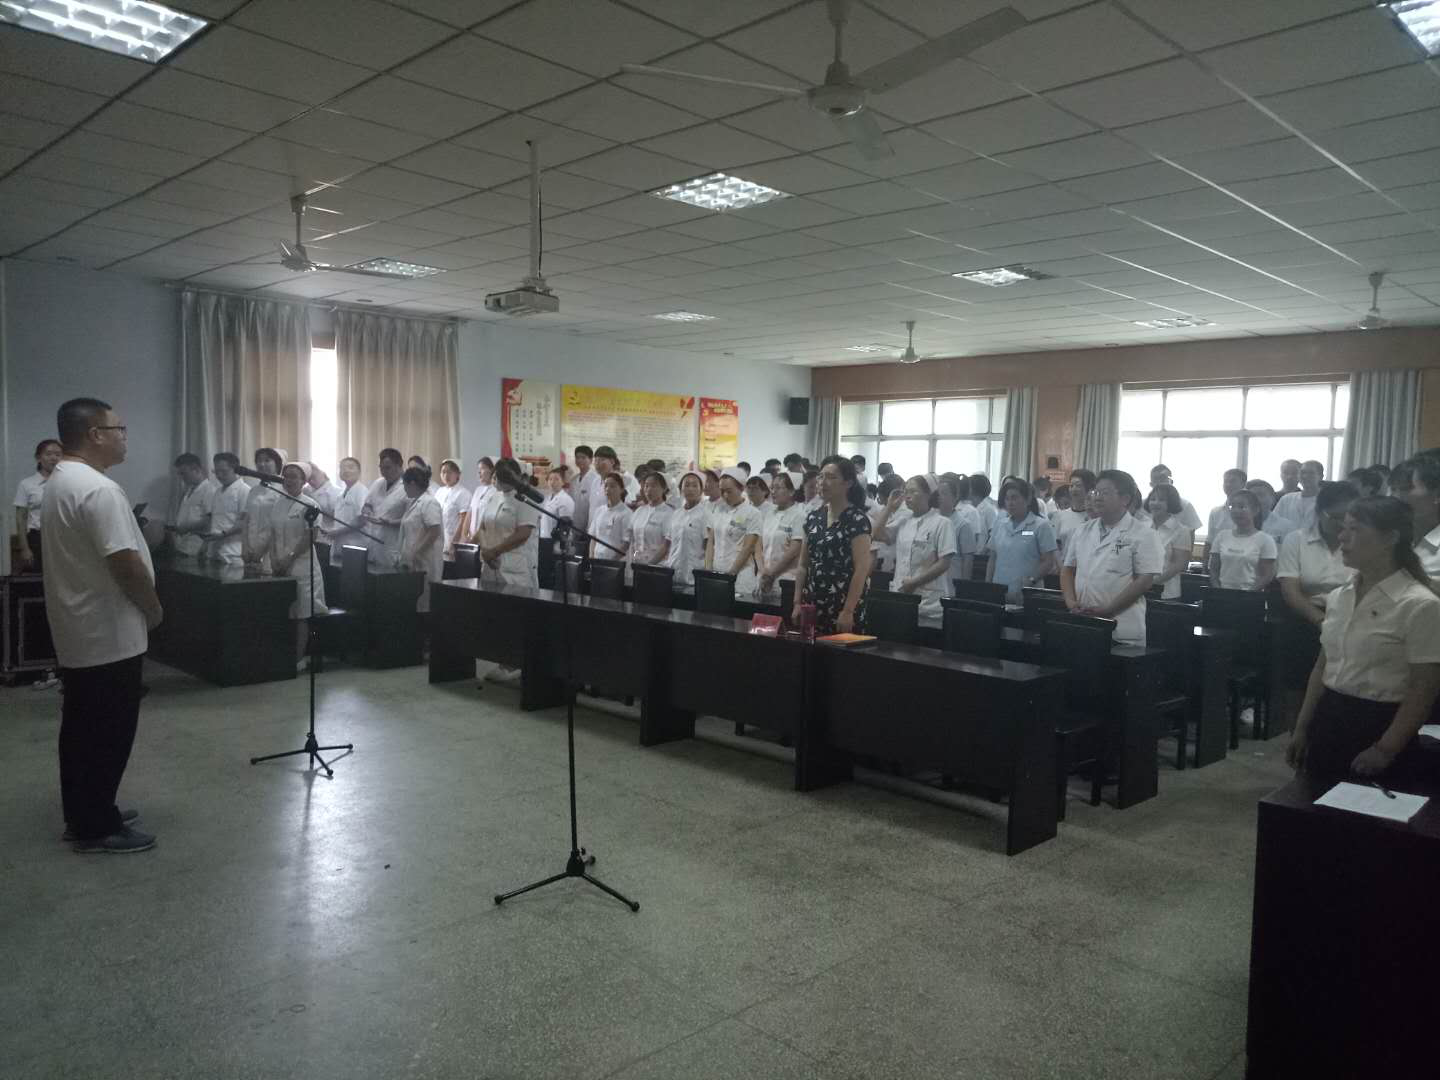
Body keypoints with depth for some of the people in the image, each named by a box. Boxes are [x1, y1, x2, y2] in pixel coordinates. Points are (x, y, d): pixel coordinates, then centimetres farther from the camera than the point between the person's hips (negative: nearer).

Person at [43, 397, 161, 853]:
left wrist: (142, 606, 18)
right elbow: (126, 563, -25)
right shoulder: (98, 489, -22)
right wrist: (153, 608, -9)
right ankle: (97, 829, 8)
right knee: (108, 734, -1)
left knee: (82, 729, 17)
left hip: (77, 631, 10)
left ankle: (83, 815, 27)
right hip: (109, 634, -10)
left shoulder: (57, 484, 12)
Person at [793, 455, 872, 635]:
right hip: (812, 606, 6)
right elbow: (803, 565, 13)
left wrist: (848, 611, -17)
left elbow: (862, 568, -14)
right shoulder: (813, 518, 10)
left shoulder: (857, 520, -9)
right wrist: (797, 603, 6)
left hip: (842, 608, -6)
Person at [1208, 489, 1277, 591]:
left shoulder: (1265, 539, 2)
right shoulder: (1222, 536, 11)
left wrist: (1247, 593, -15)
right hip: (1223, 593, 3)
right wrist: (1218, 590, -5)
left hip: (1249, 595, -3)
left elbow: (1267, 575, -3)